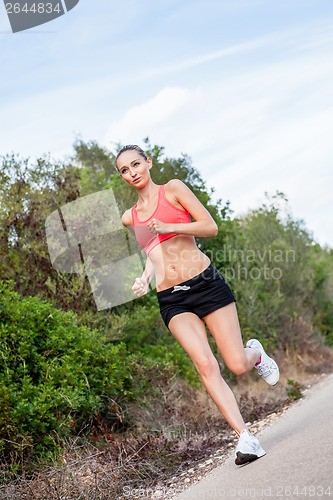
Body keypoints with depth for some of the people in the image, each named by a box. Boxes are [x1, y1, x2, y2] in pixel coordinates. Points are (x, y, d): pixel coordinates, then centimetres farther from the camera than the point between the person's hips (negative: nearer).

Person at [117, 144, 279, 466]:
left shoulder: (173, 189, 4)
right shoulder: (130, 218, 15)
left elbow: (210, 227, -4)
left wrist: (170, 227, -16)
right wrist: (145, 277, 10)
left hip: (205, 284, -2)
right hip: (171, 300, 2)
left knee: (237, 365, -5)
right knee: (205, 365, -19)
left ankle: (255, 353, 32)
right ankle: (245, 437, -15)